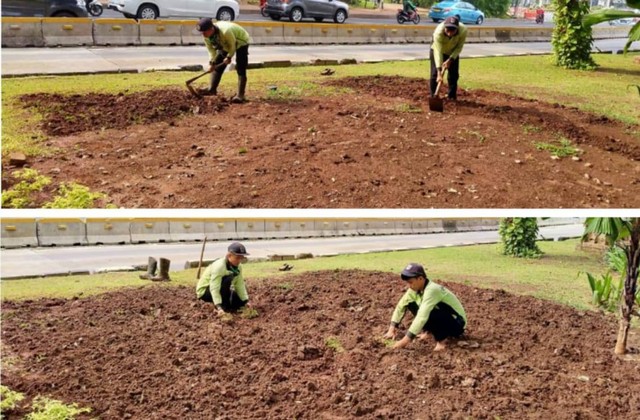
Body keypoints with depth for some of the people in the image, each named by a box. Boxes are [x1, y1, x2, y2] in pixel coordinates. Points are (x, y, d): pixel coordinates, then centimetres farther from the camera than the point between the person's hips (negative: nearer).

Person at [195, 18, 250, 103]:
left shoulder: (225, 31, -43)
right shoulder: (206, 36, -22)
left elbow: (232, 45, -28)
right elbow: (211, 50, -10)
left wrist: (229, 57, -19)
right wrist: (212, 62, -18)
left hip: (240, 42, -7)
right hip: (225, 44, 7)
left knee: (240, 69, -13)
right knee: (217, 66, 3)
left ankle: (240, 95, -14)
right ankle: (212, 89, 12)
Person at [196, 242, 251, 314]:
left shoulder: (238, 267, -6)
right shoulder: (219, 266, -31)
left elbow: (240, 286, -6)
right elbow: (214, 289, -38)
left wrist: (246, 302, -16)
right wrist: (219, 307, -46)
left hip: (220, 291, 8)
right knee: (228, 278, -33)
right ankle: (223, 306, -21)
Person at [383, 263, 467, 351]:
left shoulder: (432, 290, -31)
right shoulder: (415, 289, -7)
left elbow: (422, 316, -38)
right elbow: (401, 305, 1)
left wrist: (406, 340, -39)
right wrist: (392, 328, -8)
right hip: (441, 319, 9)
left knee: (427, 312, -35)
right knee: (411, 304, 0)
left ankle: (442, 339, -16)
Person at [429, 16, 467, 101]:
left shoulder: (463, 30, -36)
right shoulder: (438, 32, -43)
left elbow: (459, 47, -20)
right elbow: (438, 52, -45)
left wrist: (450, 60, -28)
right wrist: (439, 72, -50)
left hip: (453, 53, 2)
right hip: (437, 50, -2)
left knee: (454, 75, 3)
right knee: (435, 75, -7)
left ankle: (452, 97, 16)